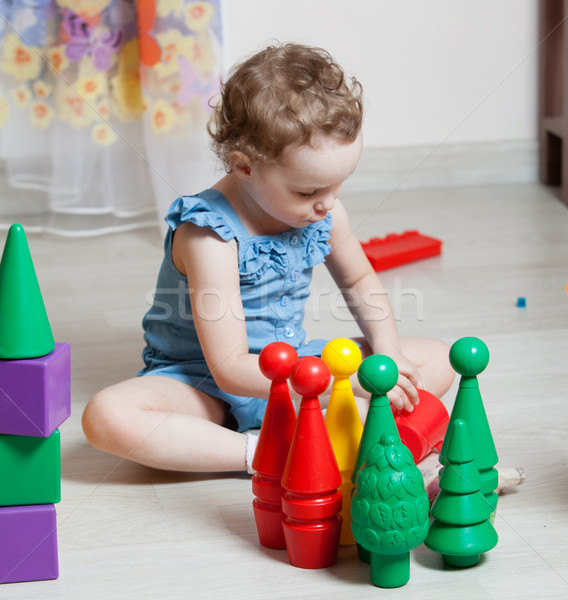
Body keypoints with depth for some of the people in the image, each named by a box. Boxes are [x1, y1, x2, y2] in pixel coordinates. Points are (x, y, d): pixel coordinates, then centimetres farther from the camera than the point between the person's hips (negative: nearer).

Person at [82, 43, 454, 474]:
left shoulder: (324, 210, -8)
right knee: (107, 416, -35)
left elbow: (360, 283, 14)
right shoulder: (210, 235, -28)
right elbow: (231, 369, -30)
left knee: (436, 361, -5)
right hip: (203, 381, -6)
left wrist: (387, 356, -7)